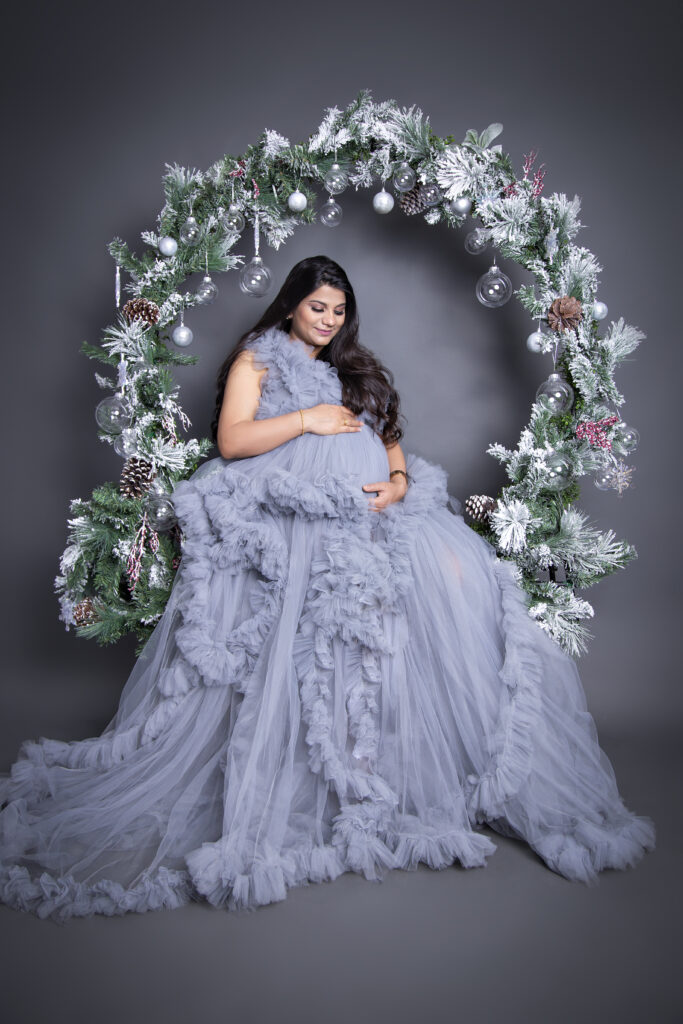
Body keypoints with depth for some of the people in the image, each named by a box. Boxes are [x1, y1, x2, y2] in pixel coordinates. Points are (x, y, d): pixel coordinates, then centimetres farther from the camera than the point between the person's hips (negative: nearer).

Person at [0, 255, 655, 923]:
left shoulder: (356, 370, 32)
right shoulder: (256, 360, 18)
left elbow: (390, 441, 23)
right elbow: (231, 441, 4)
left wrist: (398, 481, 1)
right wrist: (306, 420, -3)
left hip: (372, 511, 5)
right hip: (294, 518, -4)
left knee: (454, 568, -23)